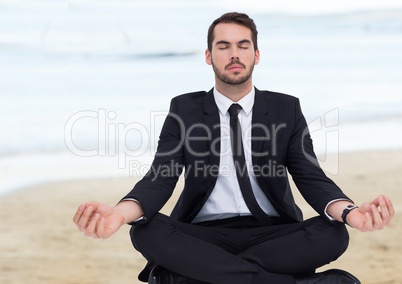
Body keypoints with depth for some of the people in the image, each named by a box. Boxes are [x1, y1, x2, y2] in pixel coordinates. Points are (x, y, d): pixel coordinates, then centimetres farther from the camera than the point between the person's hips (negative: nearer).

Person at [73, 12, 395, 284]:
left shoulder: (286, 109, 8)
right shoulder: (184, 109, 7)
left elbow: (311, 178, -2)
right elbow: (161, 178, -4)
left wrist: (350, 212, -27)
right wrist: (119, 213, -29)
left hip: (272, 234, 1)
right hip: (203, 237, 0)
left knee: (333, 234, -29)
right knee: (146, 230, -32)